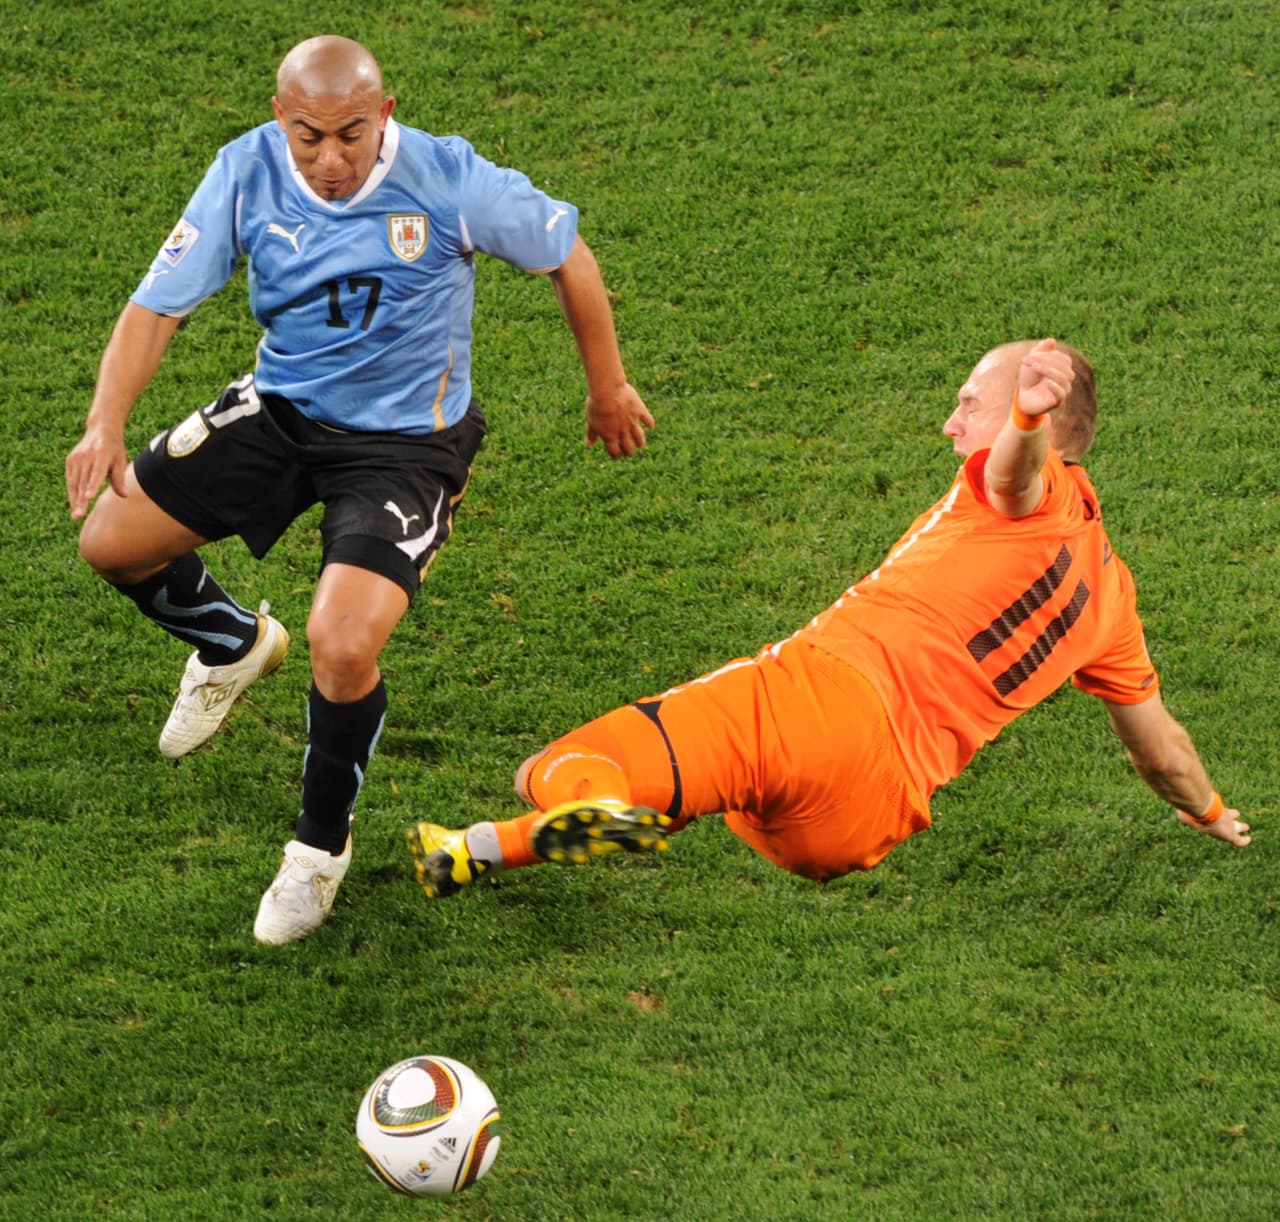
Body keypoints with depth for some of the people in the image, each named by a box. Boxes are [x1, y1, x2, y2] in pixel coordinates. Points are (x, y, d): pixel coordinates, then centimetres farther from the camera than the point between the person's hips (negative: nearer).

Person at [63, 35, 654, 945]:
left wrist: (609, 387, 4)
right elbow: (161, 302, -13)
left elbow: (566, 252, -6)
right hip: (281, 408, 5)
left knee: (342, 646, -23)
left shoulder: (449, 180, -23)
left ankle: (322, 847, 6)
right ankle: (235, 645, 38)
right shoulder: (248, 172, -15)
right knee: (113, 538, 4)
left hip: (406, 442, -5)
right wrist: (108, 422, -29)